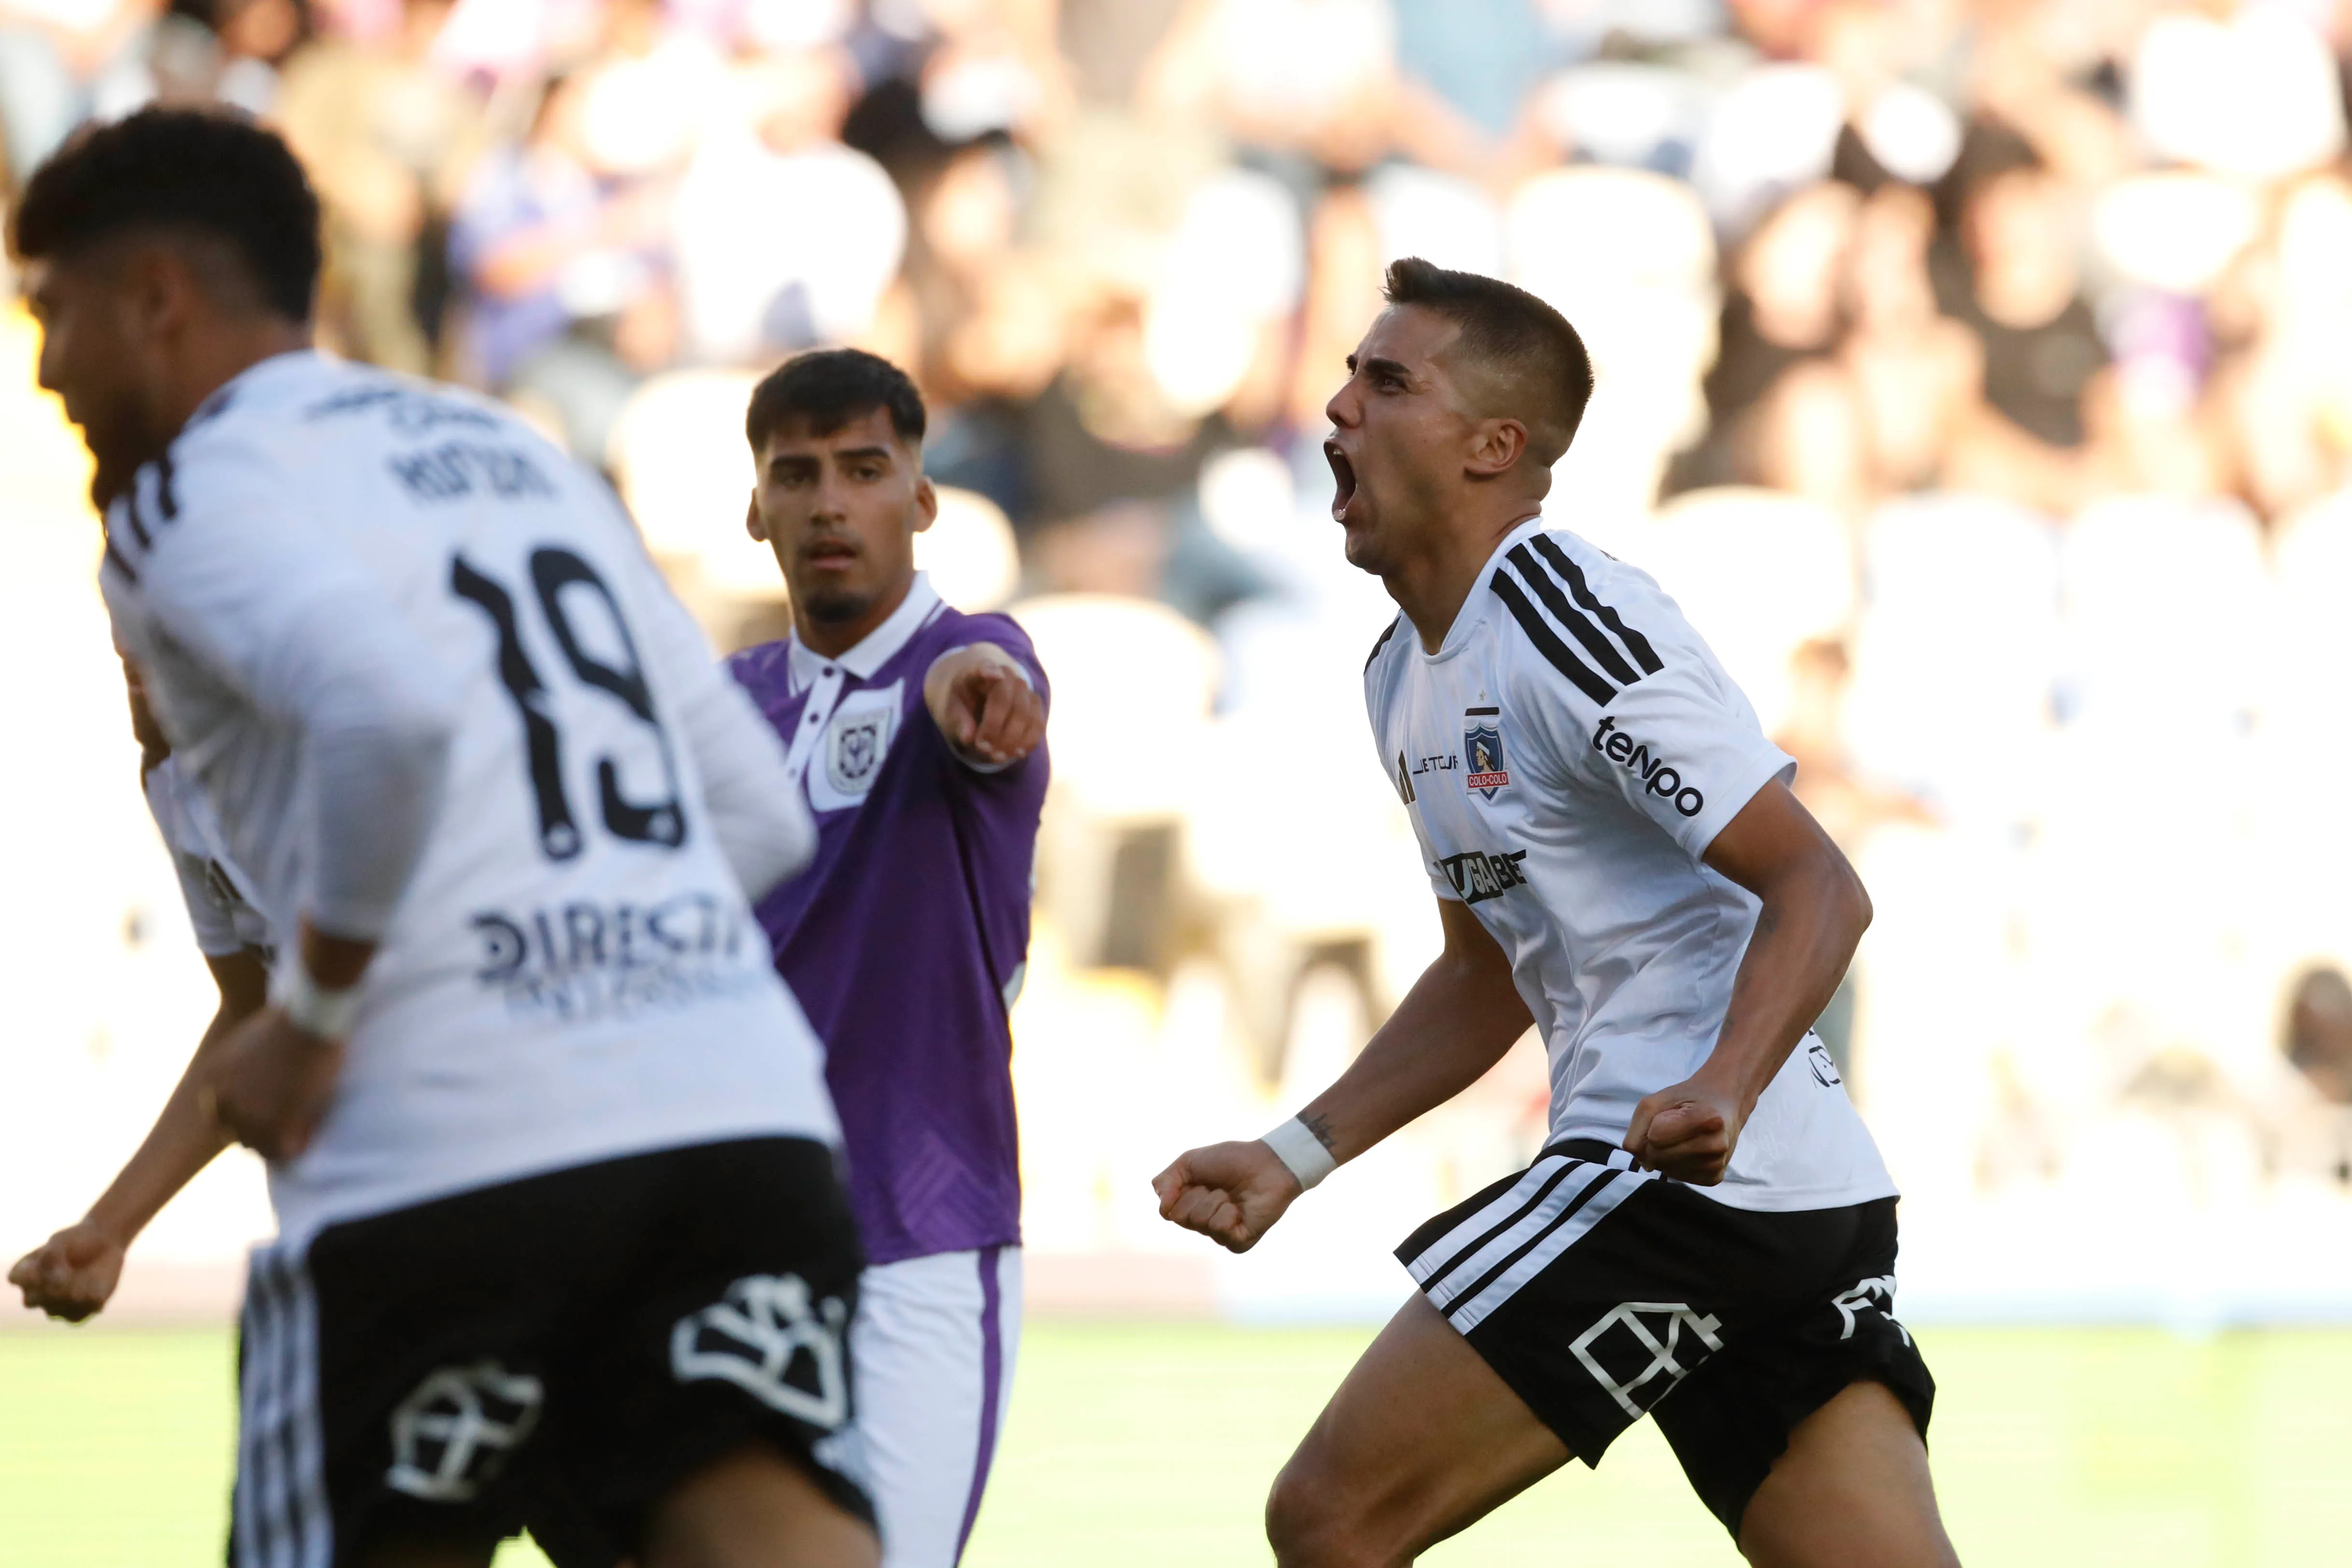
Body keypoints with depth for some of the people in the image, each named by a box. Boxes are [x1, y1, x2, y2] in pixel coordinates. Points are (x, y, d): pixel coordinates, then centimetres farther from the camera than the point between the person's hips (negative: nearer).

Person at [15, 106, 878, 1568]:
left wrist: (311, 1021, -8)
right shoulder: (528, 456, 26)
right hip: (740, 1106, 5)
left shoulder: (194, 490, 3)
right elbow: (765, 819, 26)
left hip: (452, 1146, -5)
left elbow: (392, 709, -19)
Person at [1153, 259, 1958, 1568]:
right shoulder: (1412, 673, 20)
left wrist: (1723, 1090, -33)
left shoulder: (1565, 624, -11)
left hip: (1683, 1171, -10)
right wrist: (1297, 1155, 24)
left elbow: (1819, 887, -17)